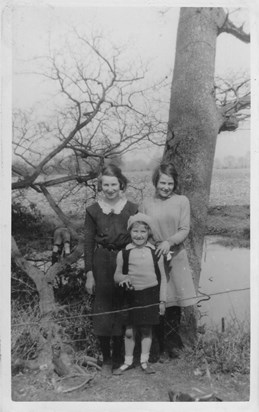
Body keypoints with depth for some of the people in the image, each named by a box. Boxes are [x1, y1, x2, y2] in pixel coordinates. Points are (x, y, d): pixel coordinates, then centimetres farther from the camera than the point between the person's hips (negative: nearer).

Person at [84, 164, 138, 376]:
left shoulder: (132, 209, -1)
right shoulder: (93, 210, 0)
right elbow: (88, 243, 1)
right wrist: (89, 273, -2)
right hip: (102, 263, 0)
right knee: (103, 310, 4)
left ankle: (118, 356, 26)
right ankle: (106, 359, 20)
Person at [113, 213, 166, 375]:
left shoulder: (155, 252, -1)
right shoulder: (123, 253, -2)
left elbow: (162, 278, 4)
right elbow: (117, 275, 8)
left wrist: (162, 300, 2)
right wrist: (123, 278, -16)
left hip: (150, 296, 0)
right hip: (132, 296, 0)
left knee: (147, 330, 9)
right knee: (129, 331, 5)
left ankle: (144, 361, 24)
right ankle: (128, 361, 23)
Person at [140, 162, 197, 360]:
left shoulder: (182, 201, 2)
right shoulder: (146, 204, 3)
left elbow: (185, 230, -5)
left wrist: (169, 242, -21)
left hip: (176, 257, 0)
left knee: (174, 303, 5)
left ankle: (173, 342, 24)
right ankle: (161, 346, 18)